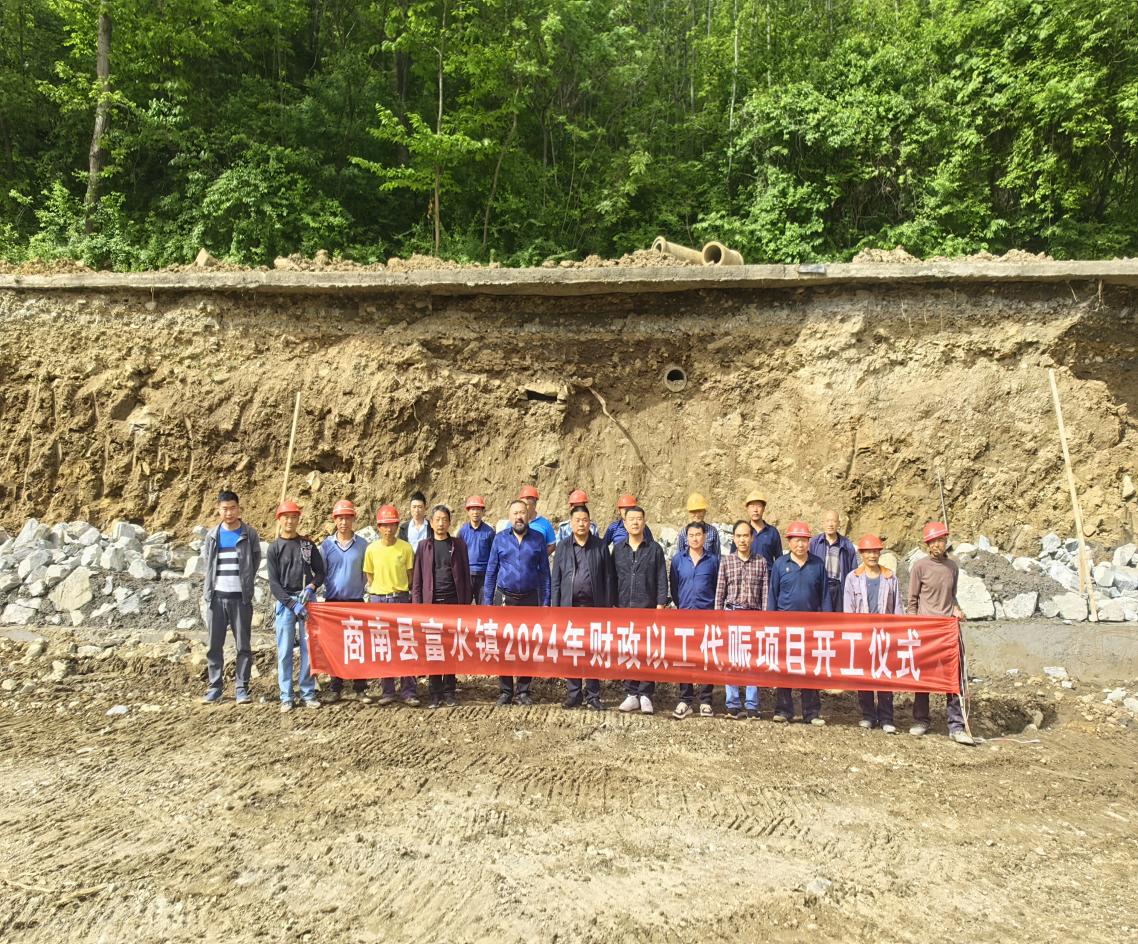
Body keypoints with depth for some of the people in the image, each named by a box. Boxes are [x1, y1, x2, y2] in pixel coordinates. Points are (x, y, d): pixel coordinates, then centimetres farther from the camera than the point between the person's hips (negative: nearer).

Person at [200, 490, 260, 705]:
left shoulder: (250, 534, 2)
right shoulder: (212, 534, 10)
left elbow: (256, 561, 6)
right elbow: (206, 563, 16)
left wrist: (246, 586, 3)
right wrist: (208, 589, 9)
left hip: (240, 597, -2)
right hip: (216, 597, 2)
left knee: (243, 645, 0)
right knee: (214, 644, 5)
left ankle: (241, 687, 7)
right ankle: (215, 686, 15)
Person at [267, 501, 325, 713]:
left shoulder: (308, 545, 10)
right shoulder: (274, 548, 3)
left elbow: (320, 572, 11)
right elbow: (274, 583, -2)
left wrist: (311, 587, -10)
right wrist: (292, 604, -12)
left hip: (307, 600, 2)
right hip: (285, 602, -1)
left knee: (308, 648, 1)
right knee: (285, 650, -1)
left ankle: (308, 693, 8)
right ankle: (286, 697, 5)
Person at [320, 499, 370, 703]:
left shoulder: (362, 545, 1)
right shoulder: (326, 545, 4)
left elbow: (367, 573, 9)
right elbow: (320, 573, 8)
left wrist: (360, 589, 1)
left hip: (355, 601, -1)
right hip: (333, 601, 1)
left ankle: (360, 689, 8)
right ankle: (335, 688, 14)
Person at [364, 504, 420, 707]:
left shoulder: (405, 547, -2)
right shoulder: (372, 549, 1)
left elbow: (409, 575, 6)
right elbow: (370, 576, 10)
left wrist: (400, 591, 4)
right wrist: (378, 593, 7)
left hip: (401, 599, -1)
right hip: (378, 600, 1)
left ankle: (409, 691, 5)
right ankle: (387, 690, 15)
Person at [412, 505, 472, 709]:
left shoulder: (458, 545, 7)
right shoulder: (424, 546, 7)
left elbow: (465, 575, 6)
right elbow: (417, 578, 7)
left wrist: (466, 602, 1)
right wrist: (417, 604, 0)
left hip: (453, 602, 0)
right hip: (431, 603, 0)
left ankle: (449, 691, 13)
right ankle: (435, 693, 9)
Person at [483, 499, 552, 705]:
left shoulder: (538, 539, 3)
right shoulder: (500, 539, 4)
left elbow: (544, 572, 6)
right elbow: (491, 572, 6)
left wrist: (545, 601, 0)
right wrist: (487, 602, 1)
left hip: (530, 598, 0)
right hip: (504, 598, 0)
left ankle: (524, 690, 15)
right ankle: (505, 691, 12)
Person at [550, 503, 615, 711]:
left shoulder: (600, 546, 5)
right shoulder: (563, 546, 7)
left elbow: (608, 577, 4)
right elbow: (555, 579, 7)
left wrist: (608, 606, -1)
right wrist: (555, 607, 1)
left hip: (594, 605, -1)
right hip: (569, 605, 1)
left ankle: (593, 696, 12)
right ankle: (572, 694, 16)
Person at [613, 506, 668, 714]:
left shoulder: (655, 549, 4)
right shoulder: (618, 548, 10)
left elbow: (662, 579, 1)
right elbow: (613, 578, 12)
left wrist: (660, 605, -6)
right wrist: (613, 603, 7)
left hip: (648, 608, -2)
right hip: (624, 608, 2)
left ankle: (645, 695, 6)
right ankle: (631, 694, 13)